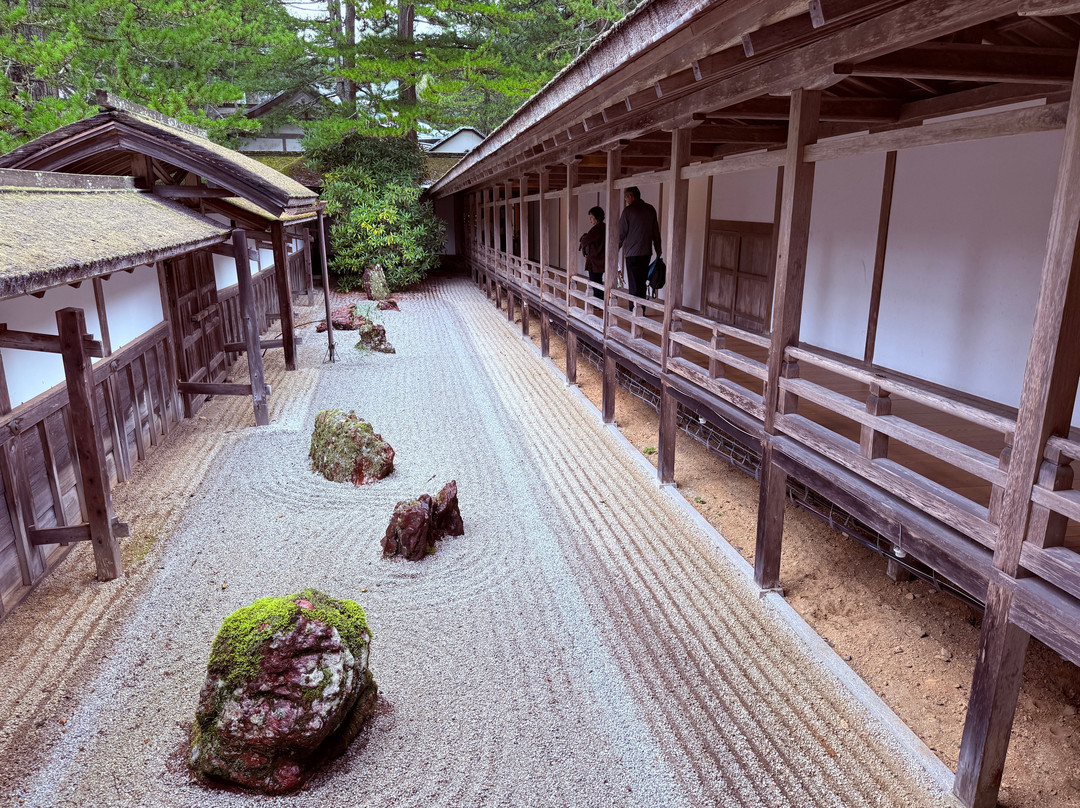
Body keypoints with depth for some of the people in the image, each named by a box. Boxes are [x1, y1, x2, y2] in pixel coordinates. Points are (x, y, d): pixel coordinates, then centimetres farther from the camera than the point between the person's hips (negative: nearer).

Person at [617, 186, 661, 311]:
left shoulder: (628, 210, -7)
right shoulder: (651, 209, 9)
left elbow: (621, 233, -4)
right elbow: (656, 232, 13)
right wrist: (658, 250, 20)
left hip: (632, 253, -5)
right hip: (647, 252, 5)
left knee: (634, 285, -2)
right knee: (642, 283, 13)